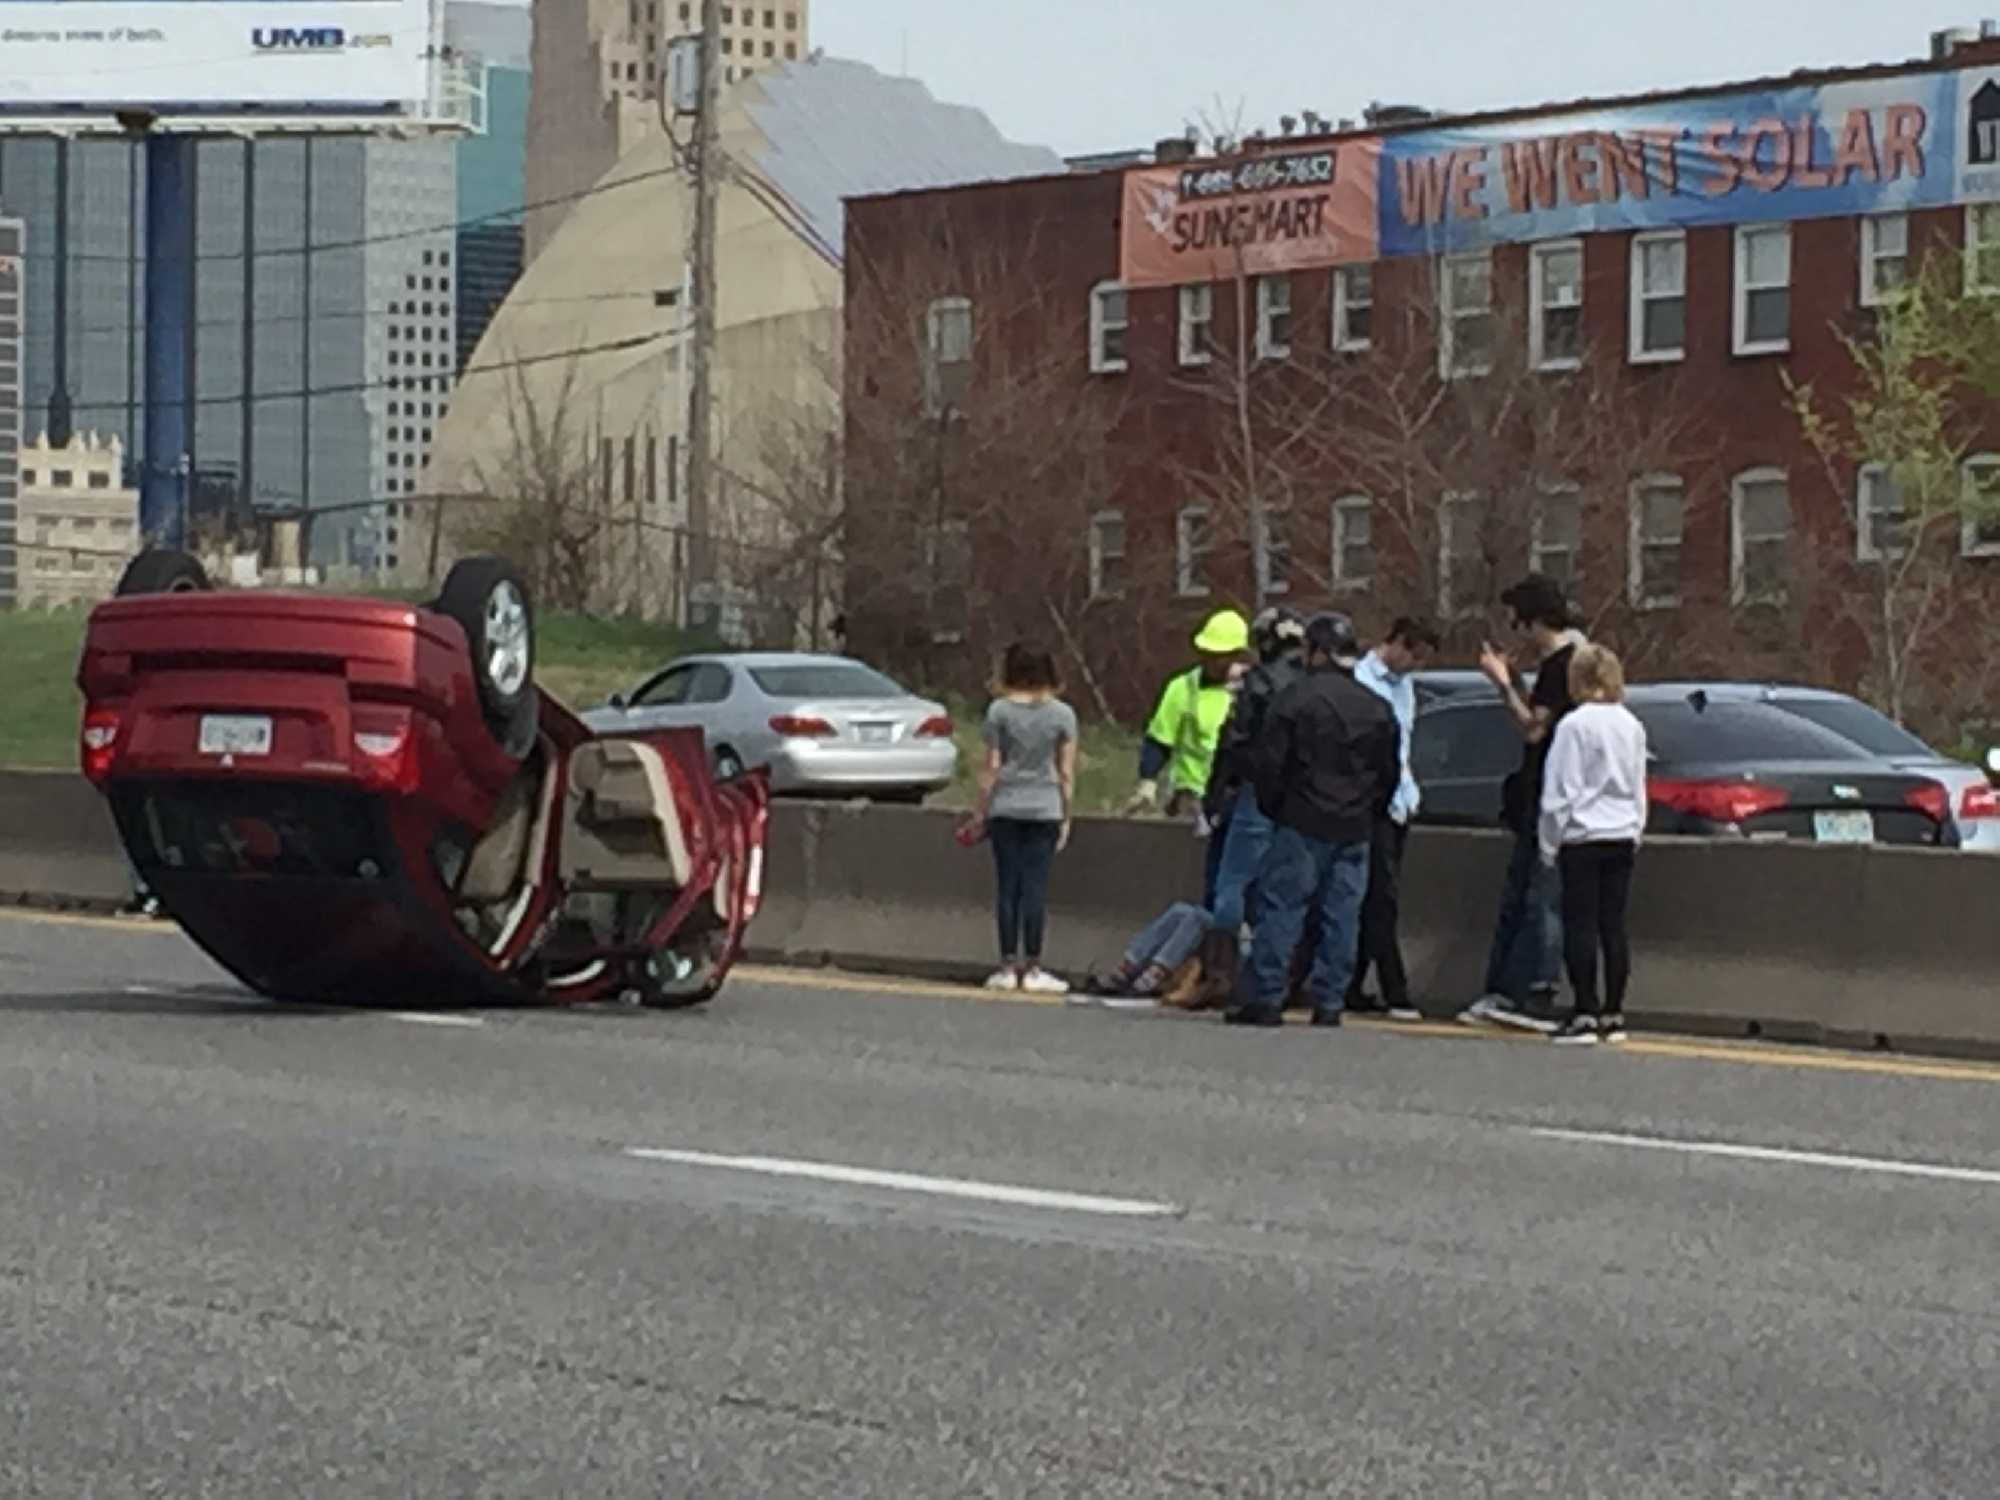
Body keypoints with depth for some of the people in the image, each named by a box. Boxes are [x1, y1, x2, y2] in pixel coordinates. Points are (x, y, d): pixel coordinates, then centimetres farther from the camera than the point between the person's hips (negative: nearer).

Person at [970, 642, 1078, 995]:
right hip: (1045, 810, 1)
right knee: (1035, 887, 2)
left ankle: (1008, 966, 3)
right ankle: (1032, 969, 2)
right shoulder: (1062, 714, 1)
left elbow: (991, 768, -2)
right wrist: (1066, 817, 8)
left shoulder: (999, 711, -3)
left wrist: (980, 810, 6)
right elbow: (1066, 772, 1)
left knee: (1007, 886, 3)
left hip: (1005, 807, -1)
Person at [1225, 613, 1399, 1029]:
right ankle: (1329, 1002, 6)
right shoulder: (1377, 708, 11)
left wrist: (1273, 807, 6)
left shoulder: (1297, 698, -7)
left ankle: (1266, 999, -6)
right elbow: (1389, 773, 15)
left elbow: (1267, 763, -8)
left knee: (1280, 909, -2)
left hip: (1303, 824, -5)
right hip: (1355, 830, 5)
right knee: (1340, 916, 6)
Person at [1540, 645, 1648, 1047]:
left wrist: (1550, 844, -2)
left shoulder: (1574, 726, -12)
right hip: (1622, 837, 6)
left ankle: (1585, 1015, -4)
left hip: (1583, 837, -6)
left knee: (1580, 926, -2)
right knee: (1614, 926, 8)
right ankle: (1614, 1015, 10)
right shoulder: (1632, 726, 8)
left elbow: (1560, 792, -10)